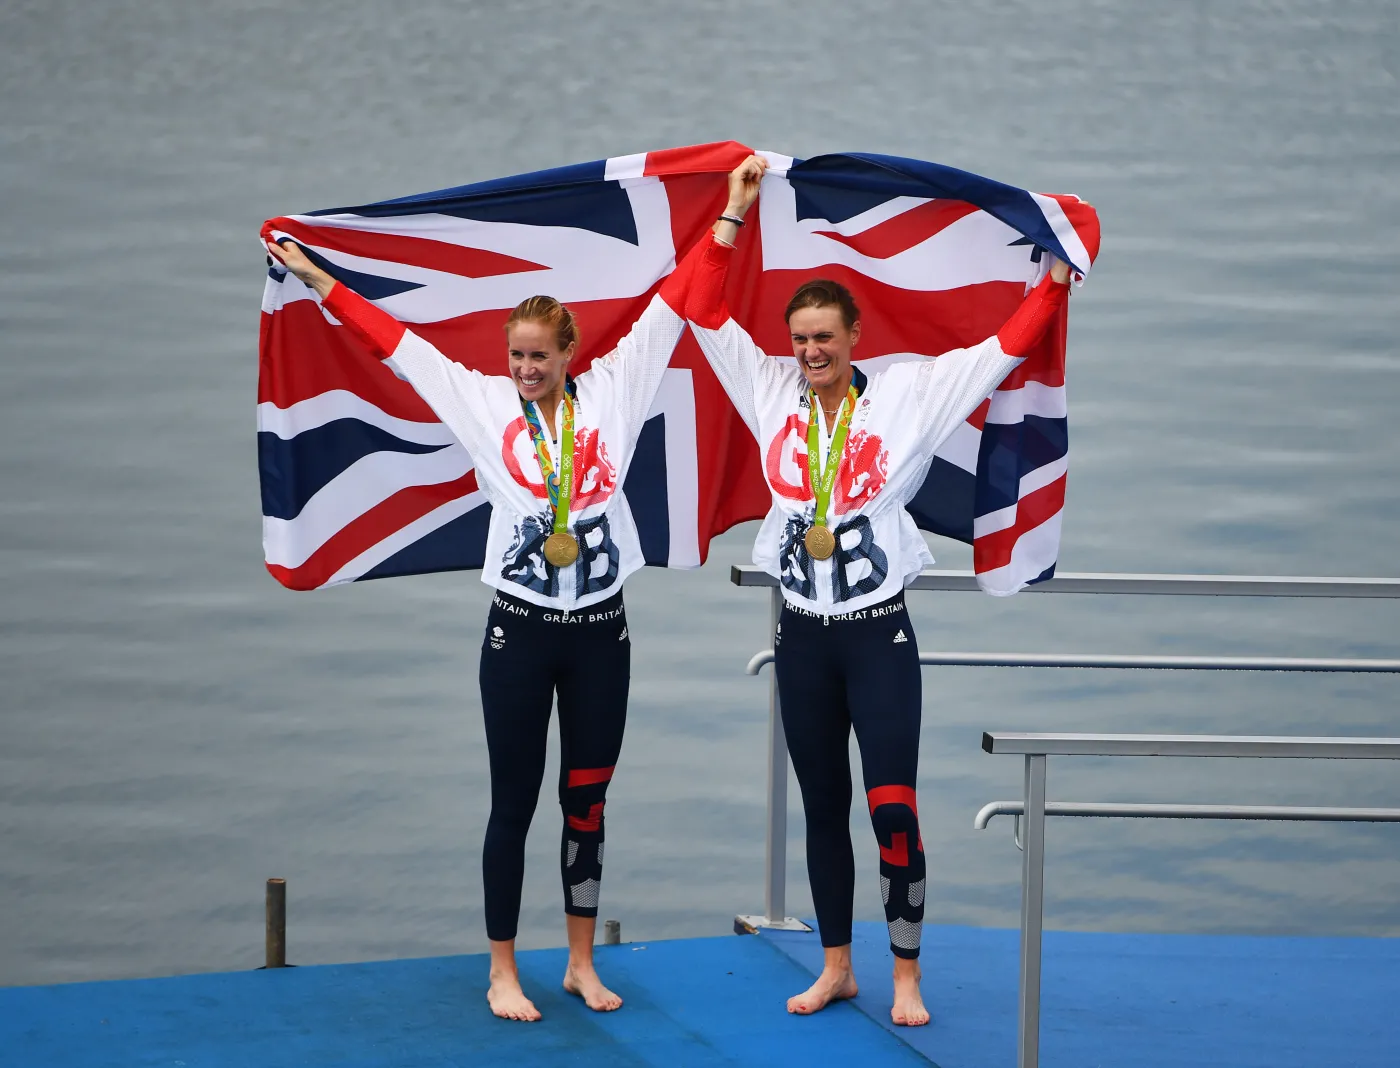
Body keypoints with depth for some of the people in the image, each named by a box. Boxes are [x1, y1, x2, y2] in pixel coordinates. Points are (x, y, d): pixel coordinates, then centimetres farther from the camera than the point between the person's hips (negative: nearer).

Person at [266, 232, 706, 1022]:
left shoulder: (612, 393, 3)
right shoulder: (484, 401, 2)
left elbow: (671, 306, 4)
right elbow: (395, 340, 3)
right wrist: (316, 279, 3)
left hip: (601, 630, 1)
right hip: (519, 631, -1)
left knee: (587, 802, 10)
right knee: (514, 803, 5)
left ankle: (582, 962, 22)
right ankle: (504, 971, 14)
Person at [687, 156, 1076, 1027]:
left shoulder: (906, 395, -4)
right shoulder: (772, 395, 2)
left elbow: (1006, 348, -4)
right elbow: (706, 312, 2)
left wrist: (1059, 274, -12)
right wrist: (736, 214, 0)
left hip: (880, 635, -3)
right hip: (803, 636, 3)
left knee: (893, 810, -6)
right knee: (823, 809, 13)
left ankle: (907, 977, 7)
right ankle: (837, 968, 24)